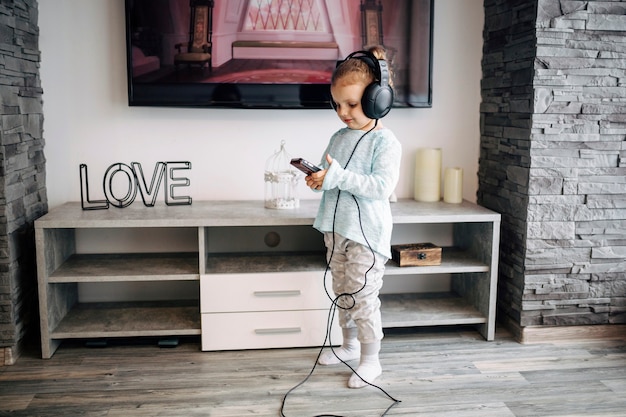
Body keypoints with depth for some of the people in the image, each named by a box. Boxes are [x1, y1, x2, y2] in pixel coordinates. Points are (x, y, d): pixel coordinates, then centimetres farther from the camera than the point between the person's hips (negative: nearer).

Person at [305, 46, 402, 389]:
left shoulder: (384, 142, -12)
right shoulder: (339, 137, 10)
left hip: (366, 234, -7)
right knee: (342, 293, 18)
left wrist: (338, 176, -27)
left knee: (362, 297, -2)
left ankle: (370, 359, 14)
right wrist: (317, 178, -5)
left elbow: (383, 186, -24)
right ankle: (349, 345, 36)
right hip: (336, 229, 8)